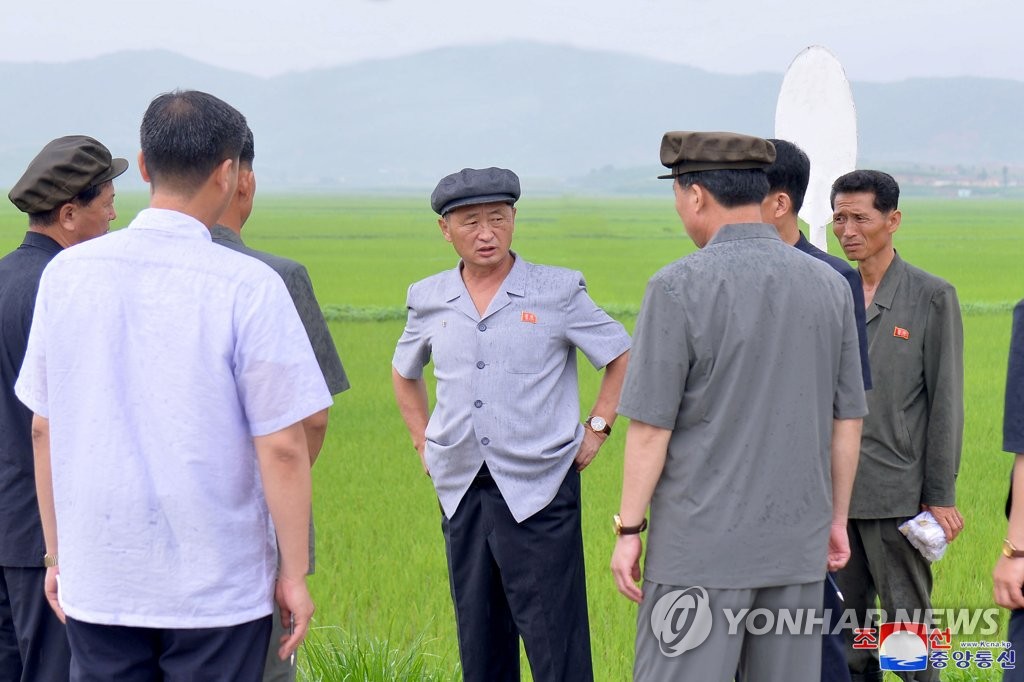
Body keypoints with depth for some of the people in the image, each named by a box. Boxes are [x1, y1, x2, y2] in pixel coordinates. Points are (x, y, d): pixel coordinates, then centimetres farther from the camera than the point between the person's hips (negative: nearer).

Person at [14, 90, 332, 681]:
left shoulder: (66, 274, 1)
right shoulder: (248, 287, -11)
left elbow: (44, 427, 6)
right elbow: (282, 445, -12)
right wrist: (294, 574, -2)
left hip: (96, 585, 3)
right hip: (216, 588, -3)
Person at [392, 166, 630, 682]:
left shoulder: (558, 292, -1)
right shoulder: (428, 301, 9)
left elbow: (624, 358, 8)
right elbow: (404, 373, 28)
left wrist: (596, 430, 2)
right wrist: (423, 441, 18)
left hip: (538, 490, -4)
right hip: (461, 491, 4)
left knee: (555, 641, -7)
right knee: (478, 640, 10)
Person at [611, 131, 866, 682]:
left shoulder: (680, 287, -11)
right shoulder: (829, 285, 5)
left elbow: (650, 426, -11)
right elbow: (847, 421, 10)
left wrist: (629, 529, -2)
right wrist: (837, 518, 20)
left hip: (703, 546, -5)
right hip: (798, 543, 5)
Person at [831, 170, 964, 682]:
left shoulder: (932, 298, -2)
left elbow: (945, 403, -3)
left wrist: (940, 496, -7)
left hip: (896, 493, -4)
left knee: (909, 626, 0)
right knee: (844, 635, 10)